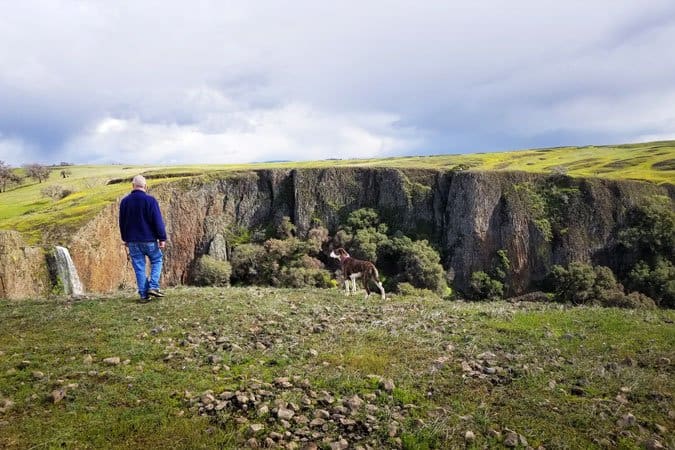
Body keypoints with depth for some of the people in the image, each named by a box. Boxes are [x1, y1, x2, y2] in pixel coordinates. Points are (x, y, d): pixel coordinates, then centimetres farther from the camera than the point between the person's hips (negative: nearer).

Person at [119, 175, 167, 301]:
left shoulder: (125, 201, 4)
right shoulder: (150, 200, -11)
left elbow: (122, 223, 12)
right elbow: (158, 221, -12)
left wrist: (125, 239, 23)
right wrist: (162, 238, -6)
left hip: (132, 241, 4)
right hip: (149, 239, -3)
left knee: (139, 267, 7)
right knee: (157, 260, 15)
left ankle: (143, 294, 8)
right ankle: (153, 286, 0)